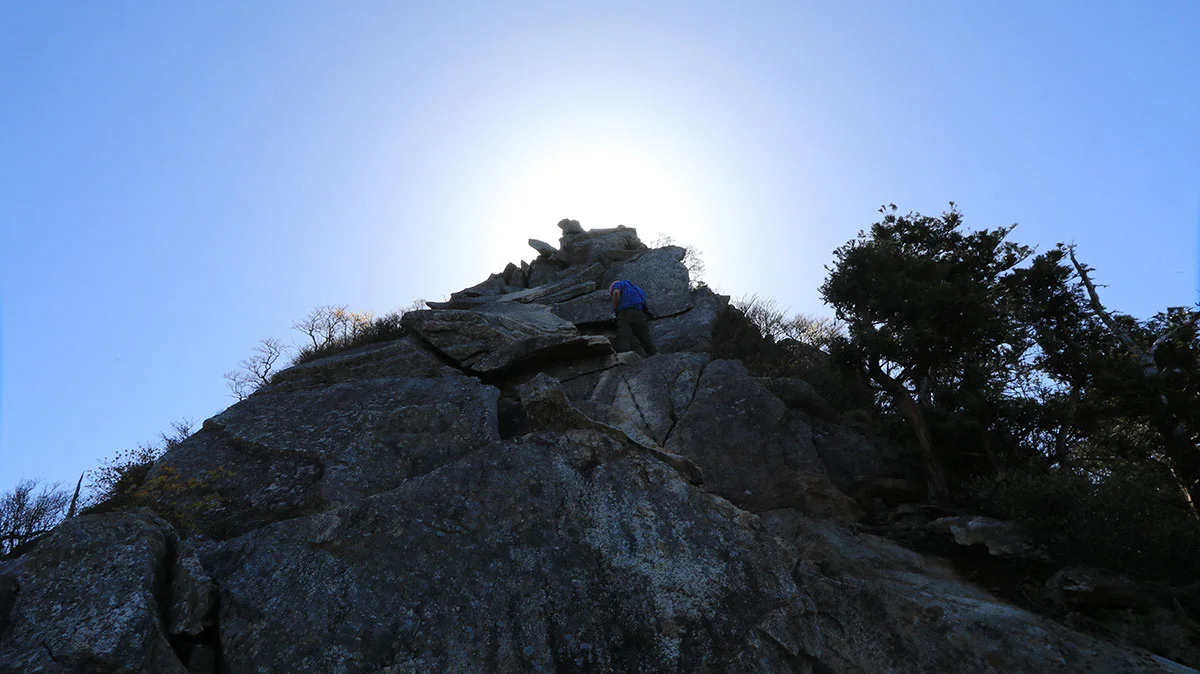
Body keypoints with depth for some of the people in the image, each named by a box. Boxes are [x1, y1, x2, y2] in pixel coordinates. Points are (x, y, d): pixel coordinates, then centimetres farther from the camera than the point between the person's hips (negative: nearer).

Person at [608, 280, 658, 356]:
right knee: (647, 341, 6)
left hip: (625, 313, -5)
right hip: (639, 315, 5)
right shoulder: (635, 288, 40)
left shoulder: (617, 284, 21)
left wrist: (615, 310, 6)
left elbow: (616, 293, -3)